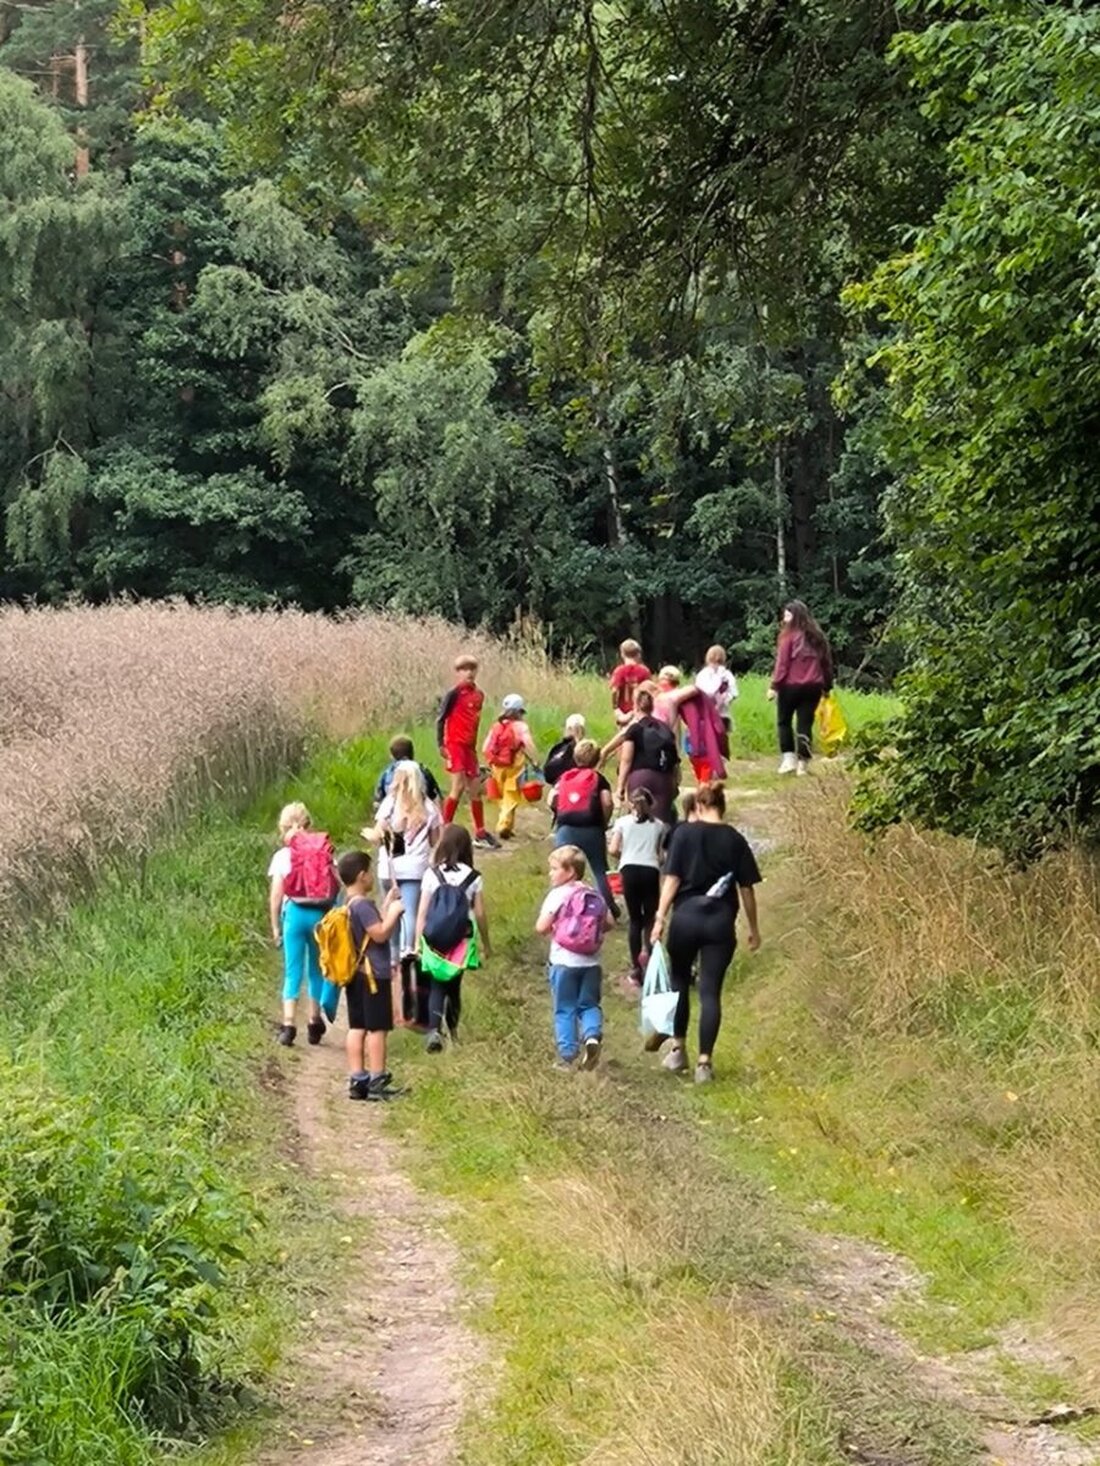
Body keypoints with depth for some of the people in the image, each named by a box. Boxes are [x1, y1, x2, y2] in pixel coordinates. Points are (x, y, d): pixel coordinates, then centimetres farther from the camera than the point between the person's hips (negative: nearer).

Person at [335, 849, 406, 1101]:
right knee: (377, 1028, -4)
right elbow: (380, 934, -21)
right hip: (373, 974, -10)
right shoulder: (363, 904, -17)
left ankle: (357, 1080, 10)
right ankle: (377, 1082, -2)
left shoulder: (349, 905, 12)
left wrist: (387, 905, 18)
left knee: (357, 1028, 9)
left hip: (355, 974, 10)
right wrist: (394, 911, -10)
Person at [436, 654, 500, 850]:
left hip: (470, 746, 7)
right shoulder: (455, 693, -10)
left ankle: (480, 834, 18)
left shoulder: (479, 695, 10)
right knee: (459, 786, -13)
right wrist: (441, 744, -11)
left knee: (476, 789, 10)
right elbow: (441, 718, -8)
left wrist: (474, 744, 16)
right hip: (455, 745, -7)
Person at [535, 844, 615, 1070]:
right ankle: (592, 1035, -15)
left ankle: (567, 1055, 5)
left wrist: (552, 930, 5)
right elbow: (609, 922, 8)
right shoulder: (594, 895, 6)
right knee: (589, 1004, 13)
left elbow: (541, 927, -15)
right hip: (591, 962, 4)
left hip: (564, 961, -4)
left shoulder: (558, 895, -10)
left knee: (565, 1010, 6)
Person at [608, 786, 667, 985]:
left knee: (634, 919, 6)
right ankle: (646, 950, -18)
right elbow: (662, 855, 7)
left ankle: (636, 968, 1)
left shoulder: (622, 822, 13)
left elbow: (613, 849, 4)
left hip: (629, 870, 0)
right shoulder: (659, 825, 15)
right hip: (651, 871, 0)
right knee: (650, 917, 8)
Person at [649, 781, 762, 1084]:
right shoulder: (735, 839, 2)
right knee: (711, 992, 2)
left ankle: (678, 1049, 24)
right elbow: (746, 888, 4)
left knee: (679, 982, 19)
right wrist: (753, 928, 14)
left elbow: (672, 878, -8)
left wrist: (660, 917, -7)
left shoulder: (684, 833, -2)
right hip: (721, 921, 1)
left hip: (686, 916, 0)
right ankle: (705, 1061, -2)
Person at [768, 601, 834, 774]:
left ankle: (789, 758, 0)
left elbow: (782, 663, -12)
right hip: (813, 687, 4)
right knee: (805, 724, 6)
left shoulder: (789, 636, -7)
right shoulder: (817, 637, 9)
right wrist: (827, 686, 18)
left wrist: (774, 685, -10)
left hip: (790, 686, -4)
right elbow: (827, 662, 12)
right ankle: (803, 763, 2)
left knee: (784, 721, 10)